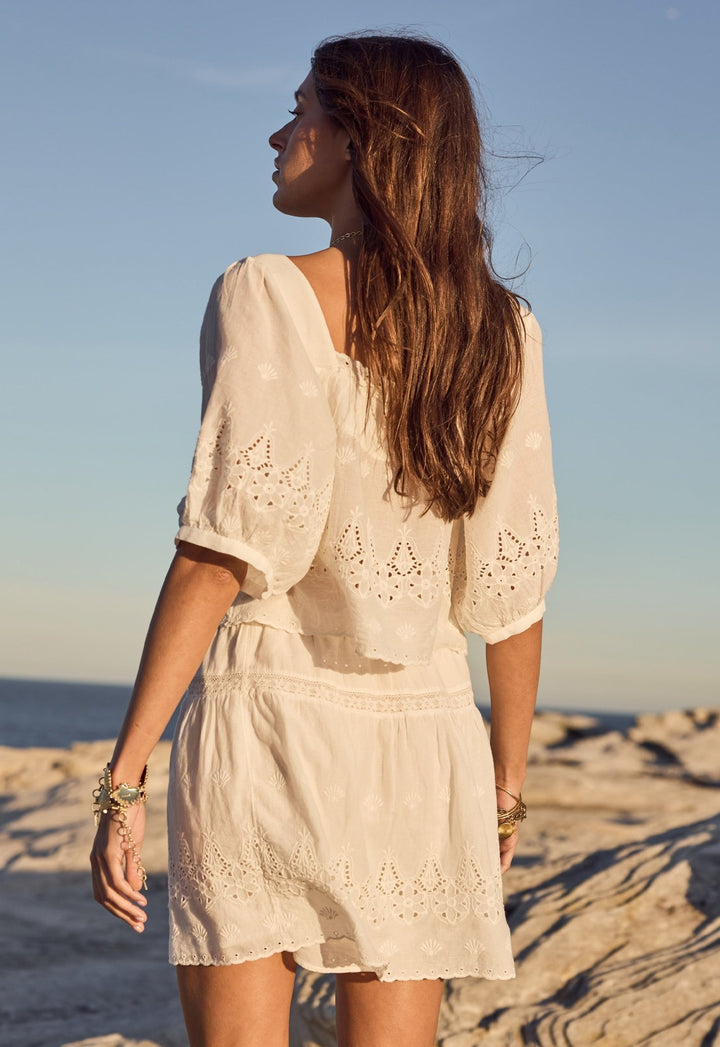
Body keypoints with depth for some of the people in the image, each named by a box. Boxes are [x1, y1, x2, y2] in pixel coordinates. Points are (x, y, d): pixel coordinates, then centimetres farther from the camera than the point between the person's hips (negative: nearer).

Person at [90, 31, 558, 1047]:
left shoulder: (265, 296, -7)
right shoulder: (503, 332, 5)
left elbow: (224, 551, -15)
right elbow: (512, 581, 6)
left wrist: (124, 775, -13)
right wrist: (509, 785, 17)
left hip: (266, 714, -4)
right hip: (419, 735, 4)